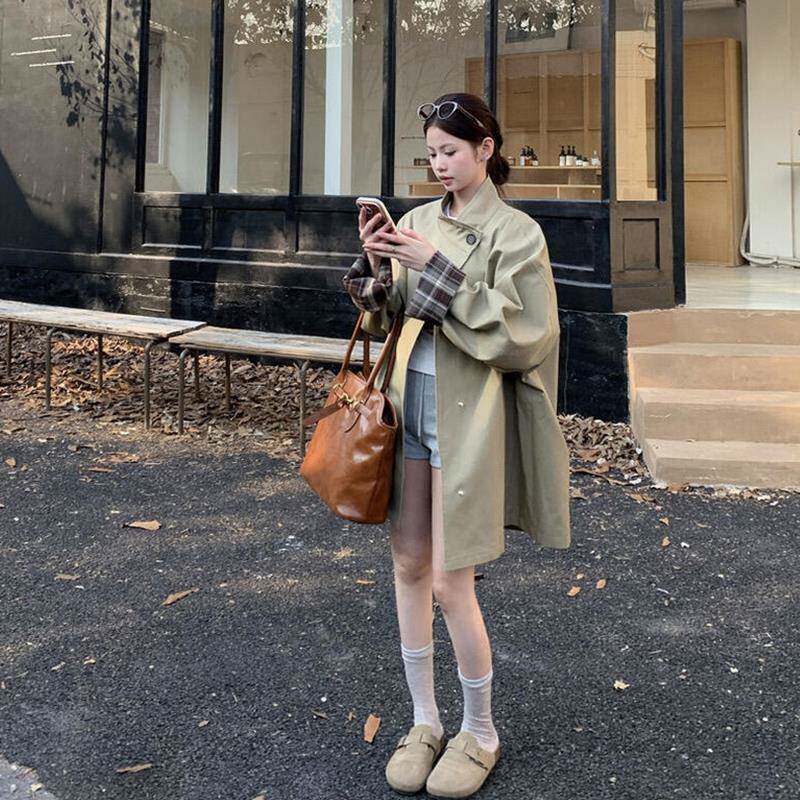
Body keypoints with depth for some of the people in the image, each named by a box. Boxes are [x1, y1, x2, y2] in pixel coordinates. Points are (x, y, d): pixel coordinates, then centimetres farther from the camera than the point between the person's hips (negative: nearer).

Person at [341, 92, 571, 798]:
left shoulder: (516, 232, -8)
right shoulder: (417, 221, 10)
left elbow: (524, 335, -17)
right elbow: (388, 320, 12)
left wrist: (441, 268, -20)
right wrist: (376, 267, -8)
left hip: (467, 414, -6)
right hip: (409, 401, 6)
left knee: (450, 583, -3)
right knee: (408, 565, 10)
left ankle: (481, 734, 19)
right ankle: (425, 722, 27)